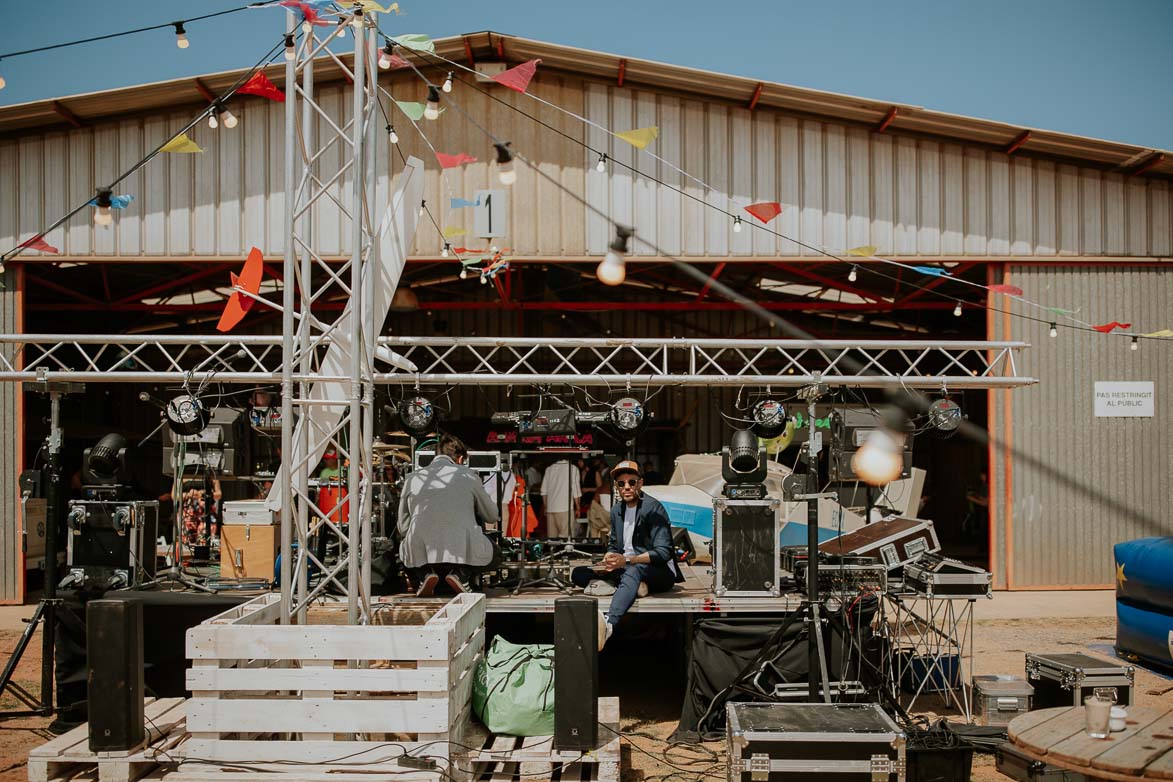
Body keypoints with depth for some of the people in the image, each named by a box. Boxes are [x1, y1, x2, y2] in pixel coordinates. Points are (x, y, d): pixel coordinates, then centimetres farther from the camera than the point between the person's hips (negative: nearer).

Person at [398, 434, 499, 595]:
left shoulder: (412, 479, 16)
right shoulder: (469, 476, 12)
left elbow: (403, 527, 21)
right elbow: (492, 517, 24)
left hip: (420, 553, 2)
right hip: (463, 550, -2)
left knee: (404, 550, 37)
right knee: (491, 550, 31)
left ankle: (424, 574, 6)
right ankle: (461, 574, 2)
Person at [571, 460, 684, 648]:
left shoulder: (653, 508, -10)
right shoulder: (616, 510, 13)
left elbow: (663, 552, -17)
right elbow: (613, 545, 22)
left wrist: (627, 560, -27)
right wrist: (608, 560, -4)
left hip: (660, 571, -8)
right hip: (626, 570, 8)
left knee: (634, 570, -44)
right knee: (577, 574, -6)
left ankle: (609, 623, -72)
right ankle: (634, 587, -25)